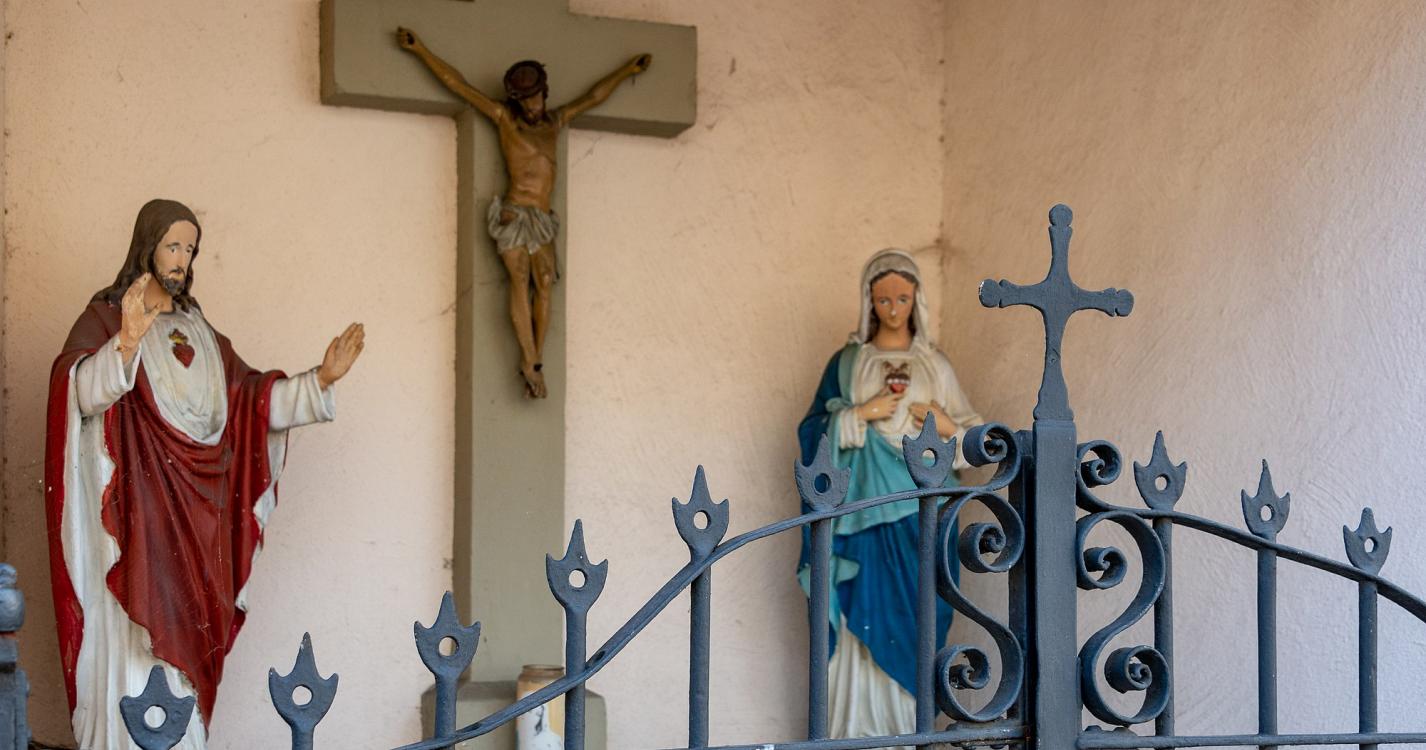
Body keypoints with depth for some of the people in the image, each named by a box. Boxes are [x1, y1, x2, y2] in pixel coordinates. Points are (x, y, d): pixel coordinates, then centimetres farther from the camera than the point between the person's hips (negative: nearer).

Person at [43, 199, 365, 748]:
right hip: (135, 512, -6)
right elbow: (76, 388, -21)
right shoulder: (104, 318, -3)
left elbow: (251, 398, 14)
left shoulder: (196, 328, 17)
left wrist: (321, 379, 2)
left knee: (181, 640, 7)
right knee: (135, 645, -8)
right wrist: (126, 345, -38)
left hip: (192, 516, 6)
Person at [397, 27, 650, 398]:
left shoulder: (556, 121, 19)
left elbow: (592, 97, 32)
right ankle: (531, 364, -17)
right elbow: (457, 84, 4)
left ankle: (534, 362, -6)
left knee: (544, 285, -6)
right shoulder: (504, 118, 6)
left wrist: (628, 70, 39)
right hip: (514, 213, -5)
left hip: (542, 219, 5)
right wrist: (420, 49, 2)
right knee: (520, 281, -13)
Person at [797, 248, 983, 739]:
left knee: (916, 619, -2)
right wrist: (863, 415, -11)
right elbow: (815, 431, 2)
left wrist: (947, 427, -9)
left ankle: (913, 729, 3)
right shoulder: (848, 362, 8)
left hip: (921, 512, 1)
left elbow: (973, 437, 11)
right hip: (865, 509, -1)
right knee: (863, 620, -6)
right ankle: (860, 730, -2)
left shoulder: (935, 364, 11)